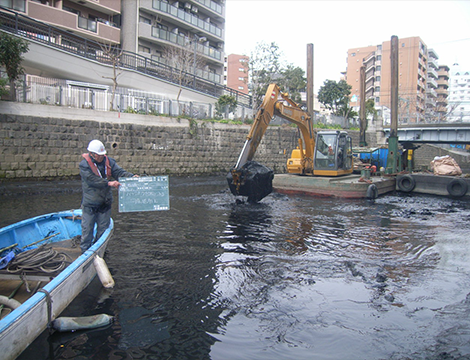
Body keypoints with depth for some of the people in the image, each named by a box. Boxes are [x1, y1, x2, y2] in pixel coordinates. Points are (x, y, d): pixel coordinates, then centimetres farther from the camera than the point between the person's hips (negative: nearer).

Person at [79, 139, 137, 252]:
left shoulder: (108, 161, 1)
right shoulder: (84, 165, -12)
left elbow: (119, 172, -8)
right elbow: (93, 180, -23)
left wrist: (131, 176, -27)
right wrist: (109, 183, -32)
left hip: (105, 202, 4)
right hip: (90, 203, -4)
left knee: (103, 228, 14)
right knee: (87, 228, 5)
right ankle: (85, 251, 21)